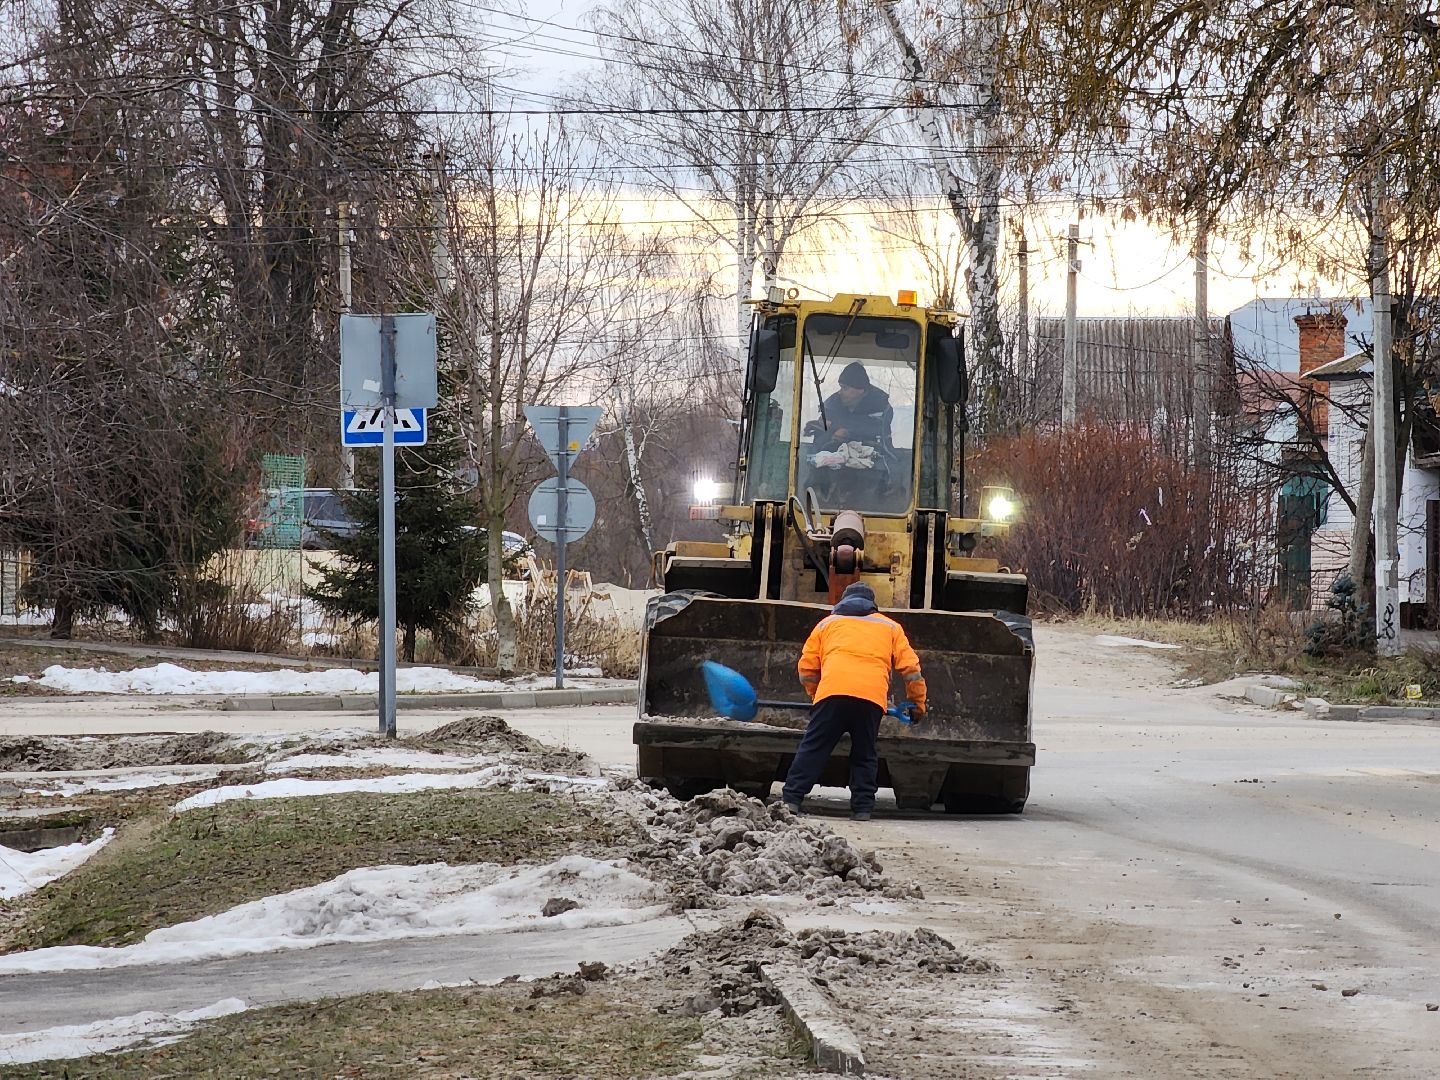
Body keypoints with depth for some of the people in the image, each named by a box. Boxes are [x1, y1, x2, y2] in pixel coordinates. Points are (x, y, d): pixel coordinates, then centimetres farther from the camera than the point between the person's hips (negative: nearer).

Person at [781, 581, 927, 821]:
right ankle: (862, 807, 6)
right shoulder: (890, 627, 27)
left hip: (833, 693, -1)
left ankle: (791, 799, -6)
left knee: (813, 748, 0)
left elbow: (807, 666, 23)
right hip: (872, 697, 1)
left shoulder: (828, 623, 26)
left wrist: (814, 694, 36)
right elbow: (910, 666, 20)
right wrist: (918, 702, 27)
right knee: (864, 755, 12)